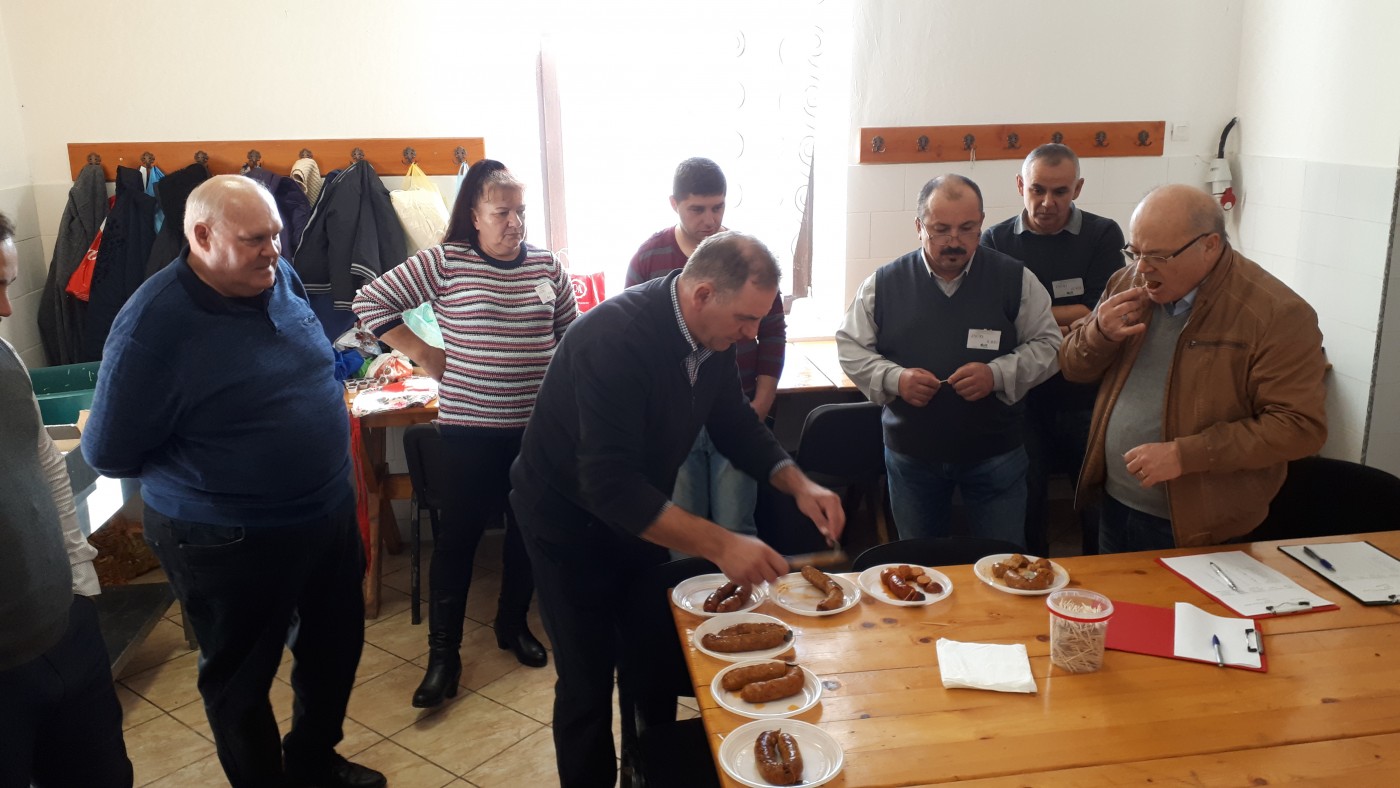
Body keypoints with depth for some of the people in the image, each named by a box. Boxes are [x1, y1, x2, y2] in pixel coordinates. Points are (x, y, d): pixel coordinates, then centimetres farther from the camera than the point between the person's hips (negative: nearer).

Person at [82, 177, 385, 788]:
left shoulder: (280, 278, -4)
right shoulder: (152, 325, -22)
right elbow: (109, 453, -16)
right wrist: (213, 461, -6)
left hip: (329, 511, 7)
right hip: (229, 545, -7)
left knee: (335, 648, 24)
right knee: (241, 683, 15)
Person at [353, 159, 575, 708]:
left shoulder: (547, 264, 3)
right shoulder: (444, 262, -7)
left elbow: (570, 333, 13)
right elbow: (371, 302, -4)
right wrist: (427, 357, -6)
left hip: (538, 424, 4)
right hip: (470, 426, -3)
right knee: (458, 535, 2)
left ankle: (513, 625, 34)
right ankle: (443, 653, 14)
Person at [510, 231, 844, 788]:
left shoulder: (711, 330, -10)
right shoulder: (614, 338, -34)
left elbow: (734, 423, 4)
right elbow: (608, 483, -38)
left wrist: (798, 483, -12)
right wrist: (721, 545, -42)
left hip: (639, 510, 7)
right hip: (570, 518, -7)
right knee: (588, 684, 1)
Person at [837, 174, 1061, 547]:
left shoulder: (1015, 279, -5)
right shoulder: (883, 283, -4)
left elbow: (1047, 345, -2)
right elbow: (851, 347, 1)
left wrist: (997, 374, -21)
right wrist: (894, 378, -17)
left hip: (996, 455, -1)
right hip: (910, 456, 1)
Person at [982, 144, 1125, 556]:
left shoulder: (1103, 235, 0)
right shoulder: (995, 241, 2)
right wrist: (1064, 320, -17)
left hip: (1087, 396, 0)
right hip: (1024, 397, 1)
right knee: (1026, 504, 12)